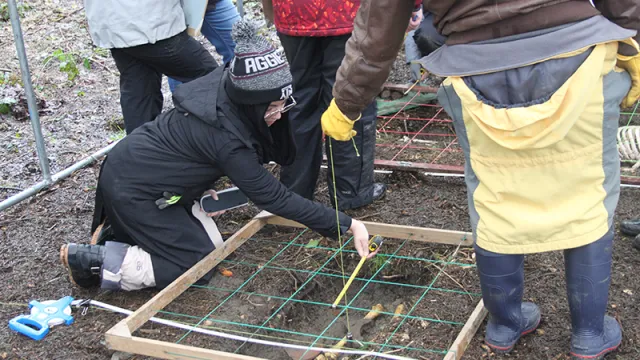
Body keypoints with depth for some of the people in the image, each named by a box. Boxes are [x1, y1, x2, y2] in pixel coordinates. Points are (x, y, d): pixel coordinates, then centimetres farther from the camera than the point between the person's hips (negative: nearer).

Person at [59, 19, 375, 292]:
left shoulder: (224, 86, -11)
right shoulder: (226, 138, -33)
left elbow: (283, 153, -1)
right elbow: (274, 198, -26)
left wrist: (277, 106, -18)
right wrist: (346, 225, -25)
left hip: (147, 174, 9)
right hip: (131, 190, -8)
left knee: (213, 246, 10)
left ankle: (118, 232, 17)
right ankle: (91, 262, -1)